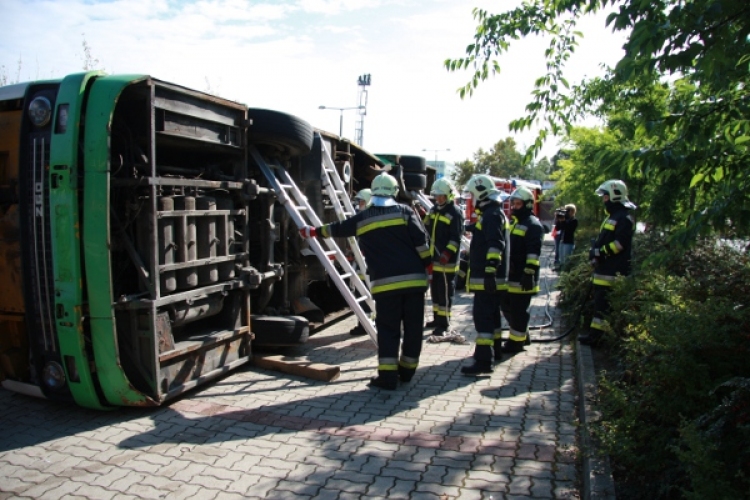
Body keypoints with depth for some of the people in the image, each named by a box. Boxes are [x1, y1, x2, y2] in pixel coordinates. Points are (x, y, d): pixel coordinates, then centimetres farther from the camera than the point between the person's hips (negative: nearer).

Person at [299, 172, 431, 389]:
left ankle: (387, 375, 2)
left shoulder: (362, 218, 10)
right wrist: (428, 265, 8)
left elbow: (338, 229, 24)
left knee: (388, 330, 6)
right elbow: (421, 241, -4)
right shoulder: (404, 211, 4)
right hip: (414, 279, 0)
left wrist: (313, 231, 40)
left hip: (385, 283, 0)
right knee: (413, 327, 12)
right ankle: (407, 370, 21)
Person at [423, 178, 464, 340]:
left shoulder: (455, 213, -10)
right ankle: (437, 320, 29)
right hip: (433, 259, 8)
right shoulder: (433, 210, 15)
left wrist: (447, 254, -25)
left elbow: (456, 238, -17)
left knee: (445, 292, -3)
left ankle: (444, 325, 3)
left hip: (446, 261, -8)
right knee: (435, 290, 16)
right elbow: (427, 231, 21)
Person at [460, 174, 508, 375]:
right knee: (491, 313, 20)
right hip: (487, 276, 11)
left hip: (486, 277, -11)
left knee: (483, 315, -12)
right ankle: (494, 348, 33)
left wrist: (490, 271, -30)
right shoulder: (491, 213, 19)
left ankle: (483, 360, -12)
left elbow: (495, 245, -25)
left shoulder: (492, 214, -15)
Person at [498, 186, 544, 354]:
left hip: (522, 277, -10)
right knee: (506, 306, 17)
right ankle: (522, 335, 32)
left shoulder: (533, 225, -11)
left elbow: (534, 252, -20)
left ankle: (516, 342, 10)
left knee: (518, 310, -1)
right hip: (509, 275, 10)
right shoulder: (512, 222, 19)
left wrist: (530, 273, -26)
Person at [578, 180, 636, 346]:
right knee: (600, 300, 13)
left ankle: (596, 335, -4)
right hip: (604, 267, 10)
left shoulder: (624, 218, -11)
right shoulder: (612, 216, 21)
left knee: (604, 302, -8)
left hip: (614, 270, -10)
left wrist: (599, 252, -19)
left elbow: (620, 243, -21)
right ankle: (595, 333, 19)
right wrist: (595, 251, 9)